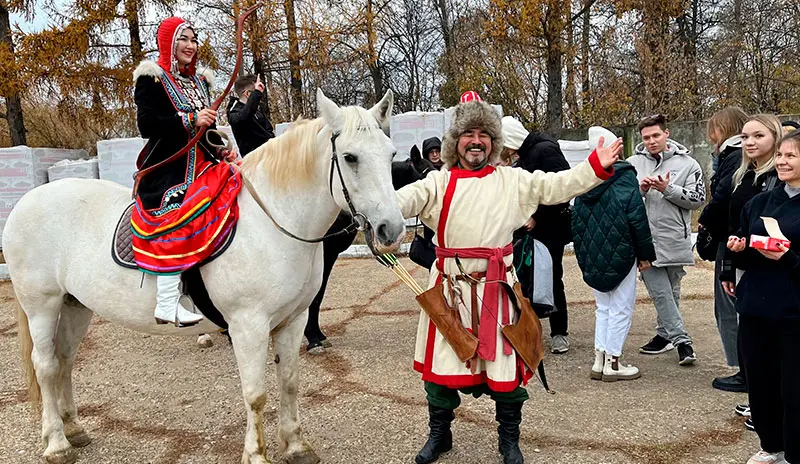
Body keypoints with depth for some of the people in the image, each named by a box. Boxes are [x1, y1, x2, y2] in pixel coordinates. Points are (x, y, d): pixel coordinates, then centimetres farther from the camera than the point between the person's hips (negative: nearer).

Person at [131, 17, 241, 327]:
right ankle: (167, 303, -30)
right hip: (167, 168, -8)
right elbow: (147, 125, -13)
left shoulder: (199, 82, 19)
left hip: (202, 165, 8)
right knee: (176, 213, -29)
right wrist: (190, 120, -21)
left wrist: (222, 152, 3)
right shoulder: (152, 79, -1)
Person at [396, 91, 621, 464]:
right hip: (450, 286, 0)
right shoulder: (439, 181, 3)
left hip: (496, 286, 0)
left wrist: (595, 168, -13)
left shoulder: (513, 181, 7)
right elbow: (411, 197, -13)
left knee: (505, 363, 6)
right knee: (442, 362, 9)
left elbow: (555, 186, 0)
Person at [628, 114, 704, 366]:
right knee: (660, 292, -2)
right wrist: (639, 189, -11)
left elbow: (698, 199, -3)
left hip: (674, 239, -1)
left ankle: (665, 334, 25)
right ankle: (681, 340, 5)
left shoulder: (687, 164, 2)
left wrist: (668, 189, -13)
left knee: (670, 291, 11)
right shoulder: (633, 163, 6)